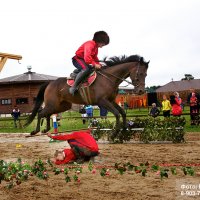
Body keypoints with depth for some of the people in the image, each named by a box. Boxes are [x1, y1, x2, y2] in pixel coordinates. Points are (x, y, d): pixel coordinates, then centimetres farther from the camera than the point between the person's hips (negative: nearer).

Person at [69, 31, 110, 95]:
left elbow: (95, 58, 17)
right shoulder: (89, 44, -20)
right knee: (86, 69, -34)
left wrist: (98, 65, 1)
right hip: (78, 59, -10)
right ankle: (73, 87, -34)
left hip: (83, 60, 10)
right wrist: (94, 64, -35)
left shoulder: (96, 47, 13)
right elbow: (87, 57, -33)